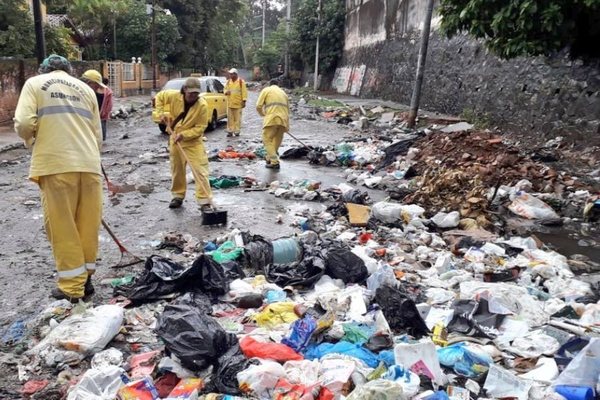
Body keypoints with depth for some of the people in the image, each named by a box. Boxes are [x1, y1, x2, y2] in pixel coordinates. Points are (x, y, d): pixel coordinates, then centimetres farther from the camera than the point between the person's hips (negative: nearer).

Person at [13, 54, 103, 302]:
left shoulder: (35, 83, 8)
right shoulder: (85, 88, 17)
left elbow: (24, 123, -5)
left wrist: (30, 140, 16)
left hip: (55, 164, -3)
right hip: (89, 164, 4)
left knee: (63, 227, 5)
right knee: (88, 225, 12)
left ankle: (72, 287, 11)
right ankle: (85, 280, 23)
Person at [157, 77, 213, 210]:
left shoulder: (202, 105, -21)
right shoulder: (174, 96, -13)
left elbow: (200, 128, -18)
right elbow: (160, 97, 9)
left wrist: (184, 135, -26)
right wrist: (161, 113, -3)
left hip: (193, 141, -4)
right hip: (175, 139, 4)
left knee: (200, 170, -11)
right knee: (177, 170, 15)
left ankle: (205, 201, -8)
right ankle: (178, 196, 32)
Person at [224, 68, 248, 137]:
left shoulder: (241, 81, -2)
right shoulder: (228, 82, 12)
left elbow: (244, 92, -4)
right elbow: (225, 89, 19)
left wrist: (244, 101, -10)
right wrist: (226, 92, -6)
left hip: (238, 103, -4)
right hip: (230, 103, 4)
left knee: (237, 118, -1)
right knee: (230, 118, 3)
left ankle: (237, 131, 7)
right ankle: (230, 131, 9)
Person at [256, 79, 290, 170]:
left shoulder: (266, 90, 13)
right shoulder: (283, 92, 29)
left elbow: (258, 106, 4)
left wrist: (262, 114, 24)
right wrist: (287, 125, 34)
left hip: (272, 118, -5)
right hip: (284, 119, 6)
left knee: (267, 139, 0)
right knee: (277, 141, 17)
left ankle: (274, 162, -10)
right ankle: (270, 159, 28)